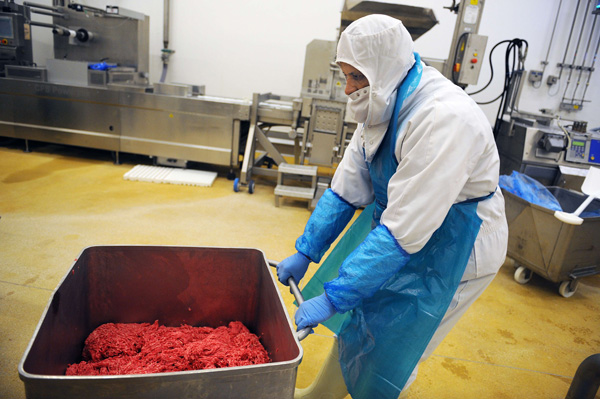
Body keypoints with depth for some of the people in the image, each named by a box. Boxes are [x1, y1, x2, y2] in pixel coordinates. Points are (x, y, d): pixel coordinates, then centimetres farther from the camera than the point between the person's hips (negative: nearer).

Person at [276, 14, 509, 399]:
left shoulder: (445, 119, -33)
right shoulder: (384, 106, -5)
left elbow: (402, 233, -34)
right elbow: (346, 190, -1)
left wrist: (332, 297, -30)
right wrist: (304, 253, -3)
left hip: (452, 247, -7)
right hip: (398, 224, 7)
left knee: (392, 347, 5)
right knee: (354, 316, 15)